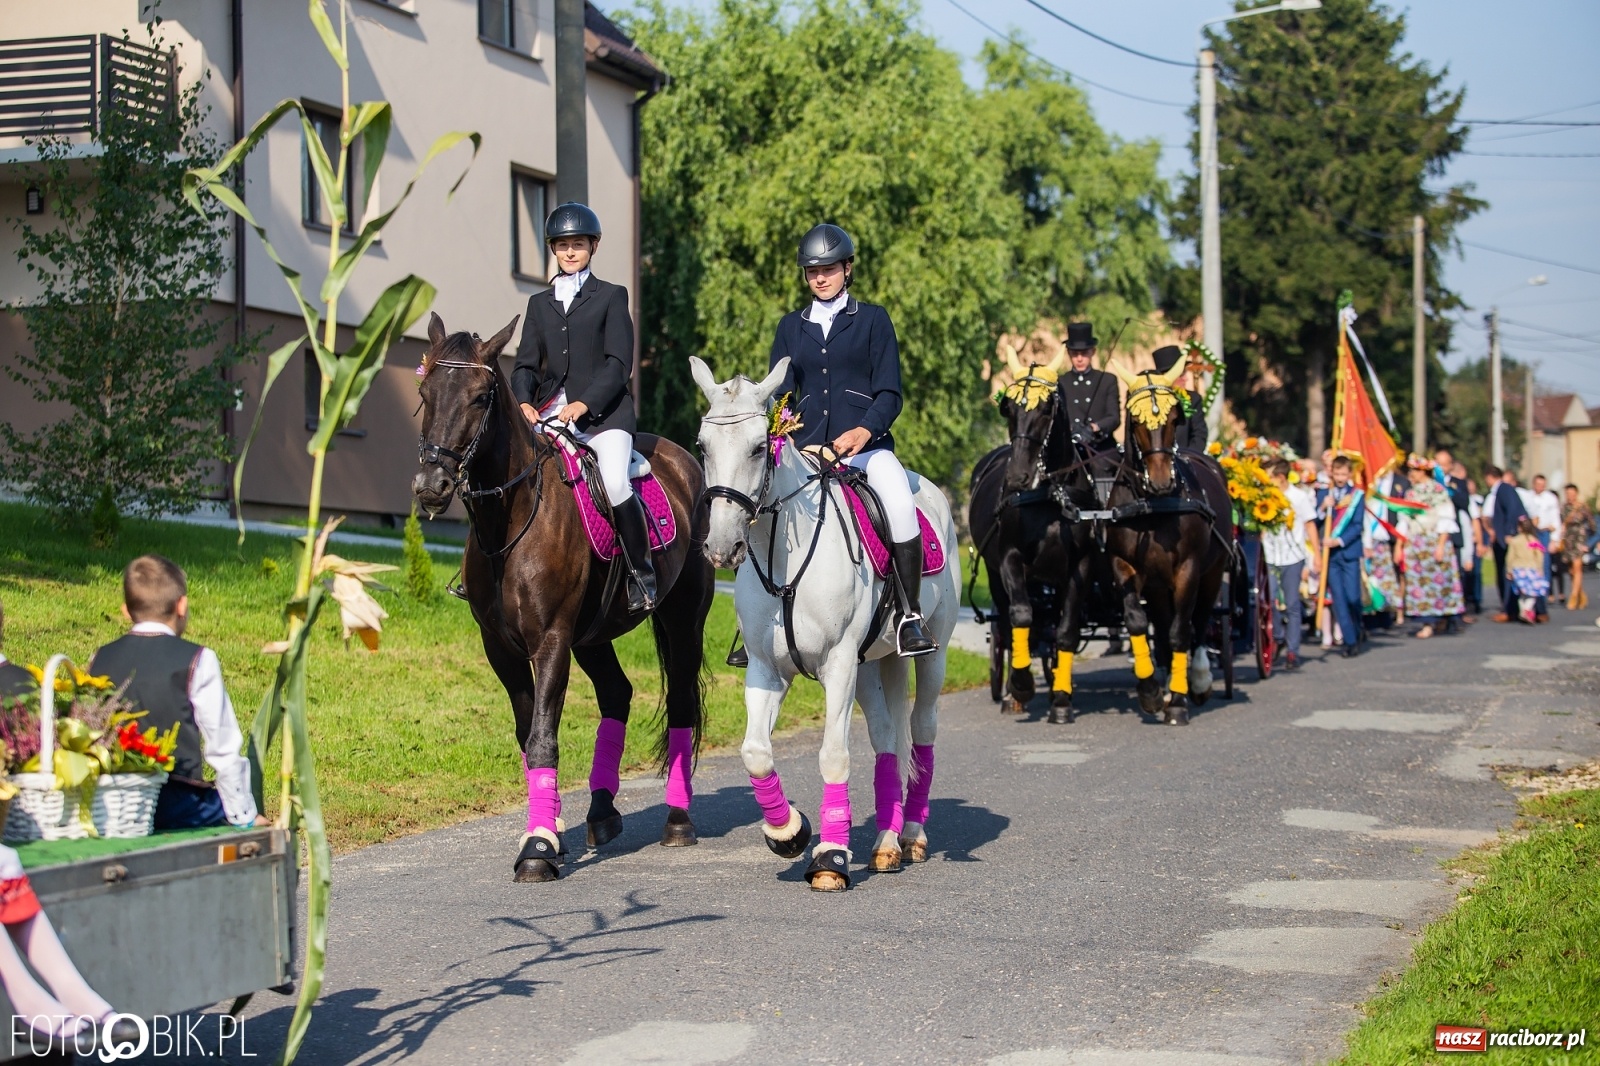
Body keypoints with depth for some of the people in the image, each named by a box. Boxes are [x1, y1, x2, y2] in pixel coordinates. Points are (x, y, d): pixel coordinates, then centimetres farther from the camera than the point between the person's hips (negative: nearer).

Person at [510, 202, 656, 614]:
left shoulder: (611, 296, 8)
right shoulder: (539, 303, 20)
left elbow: (618, 364, -3)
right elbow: (526, 364, 14)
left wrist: (584, 403, -17)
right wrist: (523, 402, -8)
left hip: (604, 412, -4)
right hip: (548, 413, 4)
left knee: (616, 485, -27)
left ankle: (642, 574, -13)